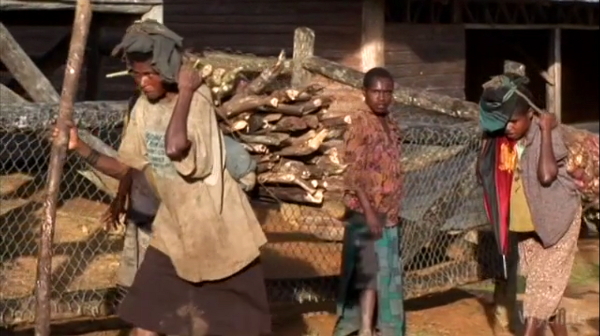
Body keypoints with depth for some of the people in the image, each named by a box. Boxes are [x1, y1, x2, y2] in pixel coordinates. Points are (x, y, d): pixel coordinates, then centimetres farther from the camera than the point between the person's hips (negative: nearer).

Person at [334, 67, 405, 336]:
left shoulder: (389, 126, 12)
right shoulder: (360, 123, -12)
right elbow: (354, 171, -18)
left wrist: (393, 210, 14)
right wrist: (369, 211, -22)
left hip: (387, 211, 8)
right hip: (367, 210, -8)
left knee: (386, 273, 11)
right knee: (372, 271, -9)